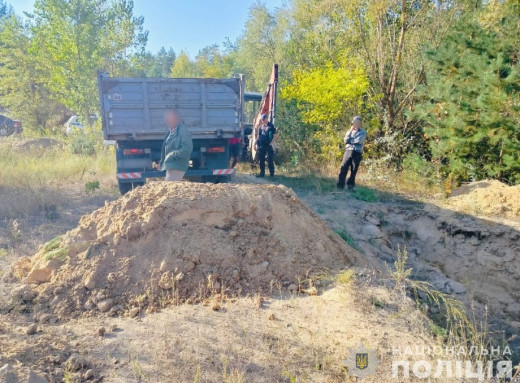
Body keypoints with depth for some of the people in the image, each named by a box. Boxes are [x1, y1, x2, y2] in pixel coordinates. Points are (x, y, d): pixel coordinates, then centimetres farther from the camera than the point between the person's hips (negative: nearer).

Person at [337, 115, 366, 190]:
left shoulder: (363, 132, 7)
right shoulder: (349, 131, 17)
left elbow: (359, 141, -10)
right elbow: (345, 140, 1)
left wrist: (350, 140, 0)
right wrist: (350, 131, -3)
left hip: (357, 153, -2)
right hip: (348, 151, 2)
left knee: (354, 170, -1)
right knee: (343, 168, -9)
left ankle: (350, 185, 8)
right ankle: (340, 186, -11)